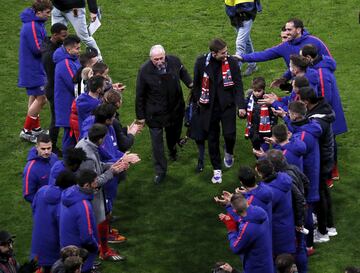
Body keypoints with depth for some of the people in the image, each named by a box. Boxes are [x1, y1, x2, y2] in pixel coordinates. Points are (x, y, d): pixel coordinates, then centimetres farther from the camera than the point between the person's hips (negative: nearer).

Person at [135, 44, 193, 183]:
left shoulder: (174, 61, -16)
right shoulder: (145, 70, -24)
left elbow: (182, 71, 11)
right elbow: (140, 95, -13)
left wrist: (190, 83, -1)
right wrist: (140, 116, -7)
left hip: (175, 108, 4)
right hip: (155, 113, -3)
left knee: (174, 133, 26)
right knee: (157, 142, 4)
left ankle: (172, 150, 59)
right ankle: (160, 171, 18)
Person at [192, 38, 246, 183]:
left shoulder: (231, 62, -11)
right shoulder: (201, 62, -10)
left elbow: (238, 85, -7)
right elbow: (197, 82, 6)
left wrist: (241, 105, -13)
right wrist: (198, 99, 9)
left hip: (227, 105, -1)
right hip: (209, 107, 1)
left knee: (229, 134, -9)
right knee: (212, 138, 9)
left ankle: (229, 153, 28)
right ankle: (217, 170, 24)